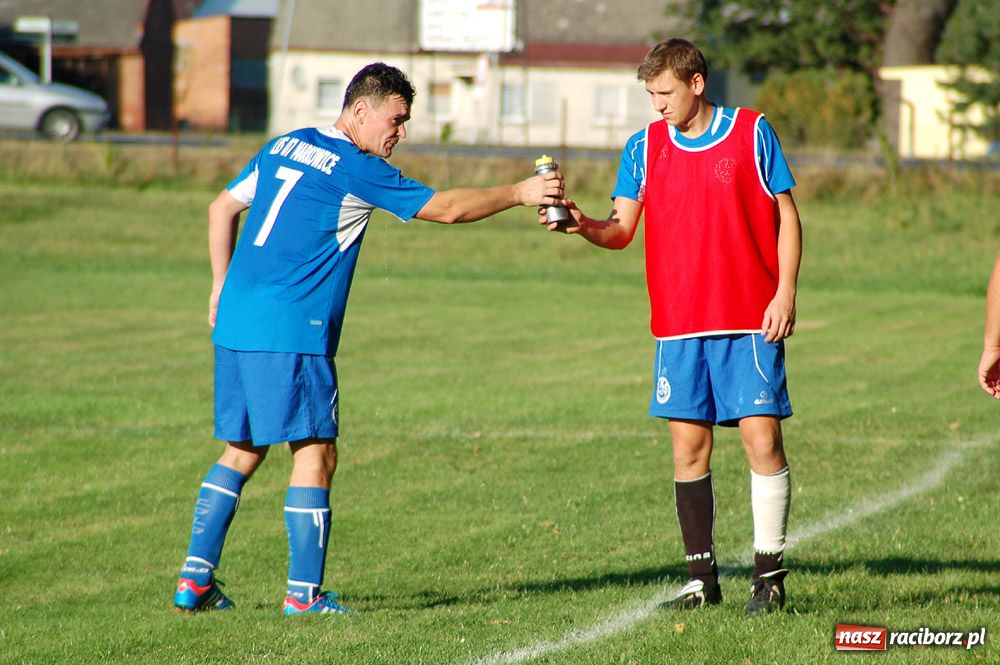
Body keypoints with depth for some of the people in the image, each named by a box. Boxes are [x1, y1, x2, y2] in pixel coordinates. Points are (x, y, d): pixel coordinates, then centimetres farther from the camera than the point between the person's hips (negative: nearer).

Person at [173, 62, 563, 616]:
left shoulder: (283, 147, 16)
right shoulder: (355, 169, -7)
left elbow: (221, 208, 24)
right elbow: (445, 208, -5)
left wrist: (223, 286, 27)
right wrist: (520, 193, 4)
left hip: (236, 322, 8)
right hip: (291, 333, -8)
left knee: (241, 452, 14)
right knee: (315, 455, -2)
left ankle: (194, 579, 11)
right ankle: (303, 592, -2)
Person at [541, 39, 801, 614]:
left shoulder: (751, 133, 1)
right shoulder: (646, 147, 9)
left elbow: (787, 216, 3)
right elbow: (622, 230, 5)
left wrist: (786, 294, -6)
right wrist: (583, 225, -17)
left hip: (750, 320, -3)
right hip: (679, 324, 3)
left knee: (762, 437, -6)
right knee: (689, 446, 2)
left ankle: (770, 573, 3)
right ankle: (702, 578, 10)